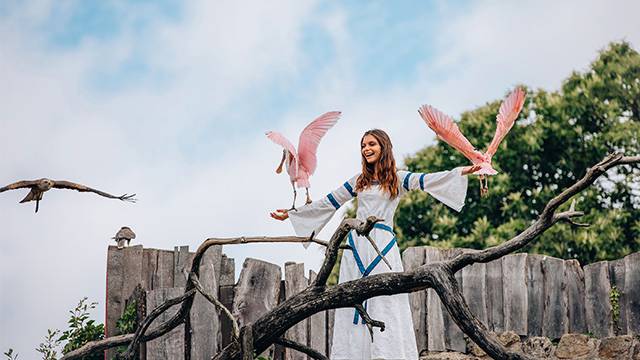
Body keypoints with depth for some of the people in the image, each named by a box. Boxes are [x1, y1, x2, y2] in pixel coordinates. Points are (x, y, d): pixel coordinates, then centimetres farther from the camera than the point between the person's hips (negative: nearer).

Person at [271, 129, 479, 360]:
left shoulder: (398, 179, 8)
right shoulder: (358, 181, 18)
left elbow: (426, 181, -6)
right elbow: (328, 203, 25)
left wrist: (462, 172, -20)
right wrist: (292, 214, 28)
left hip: (383, 245, -3)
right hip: (356, 243, 3)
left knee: (385, 302, -10)